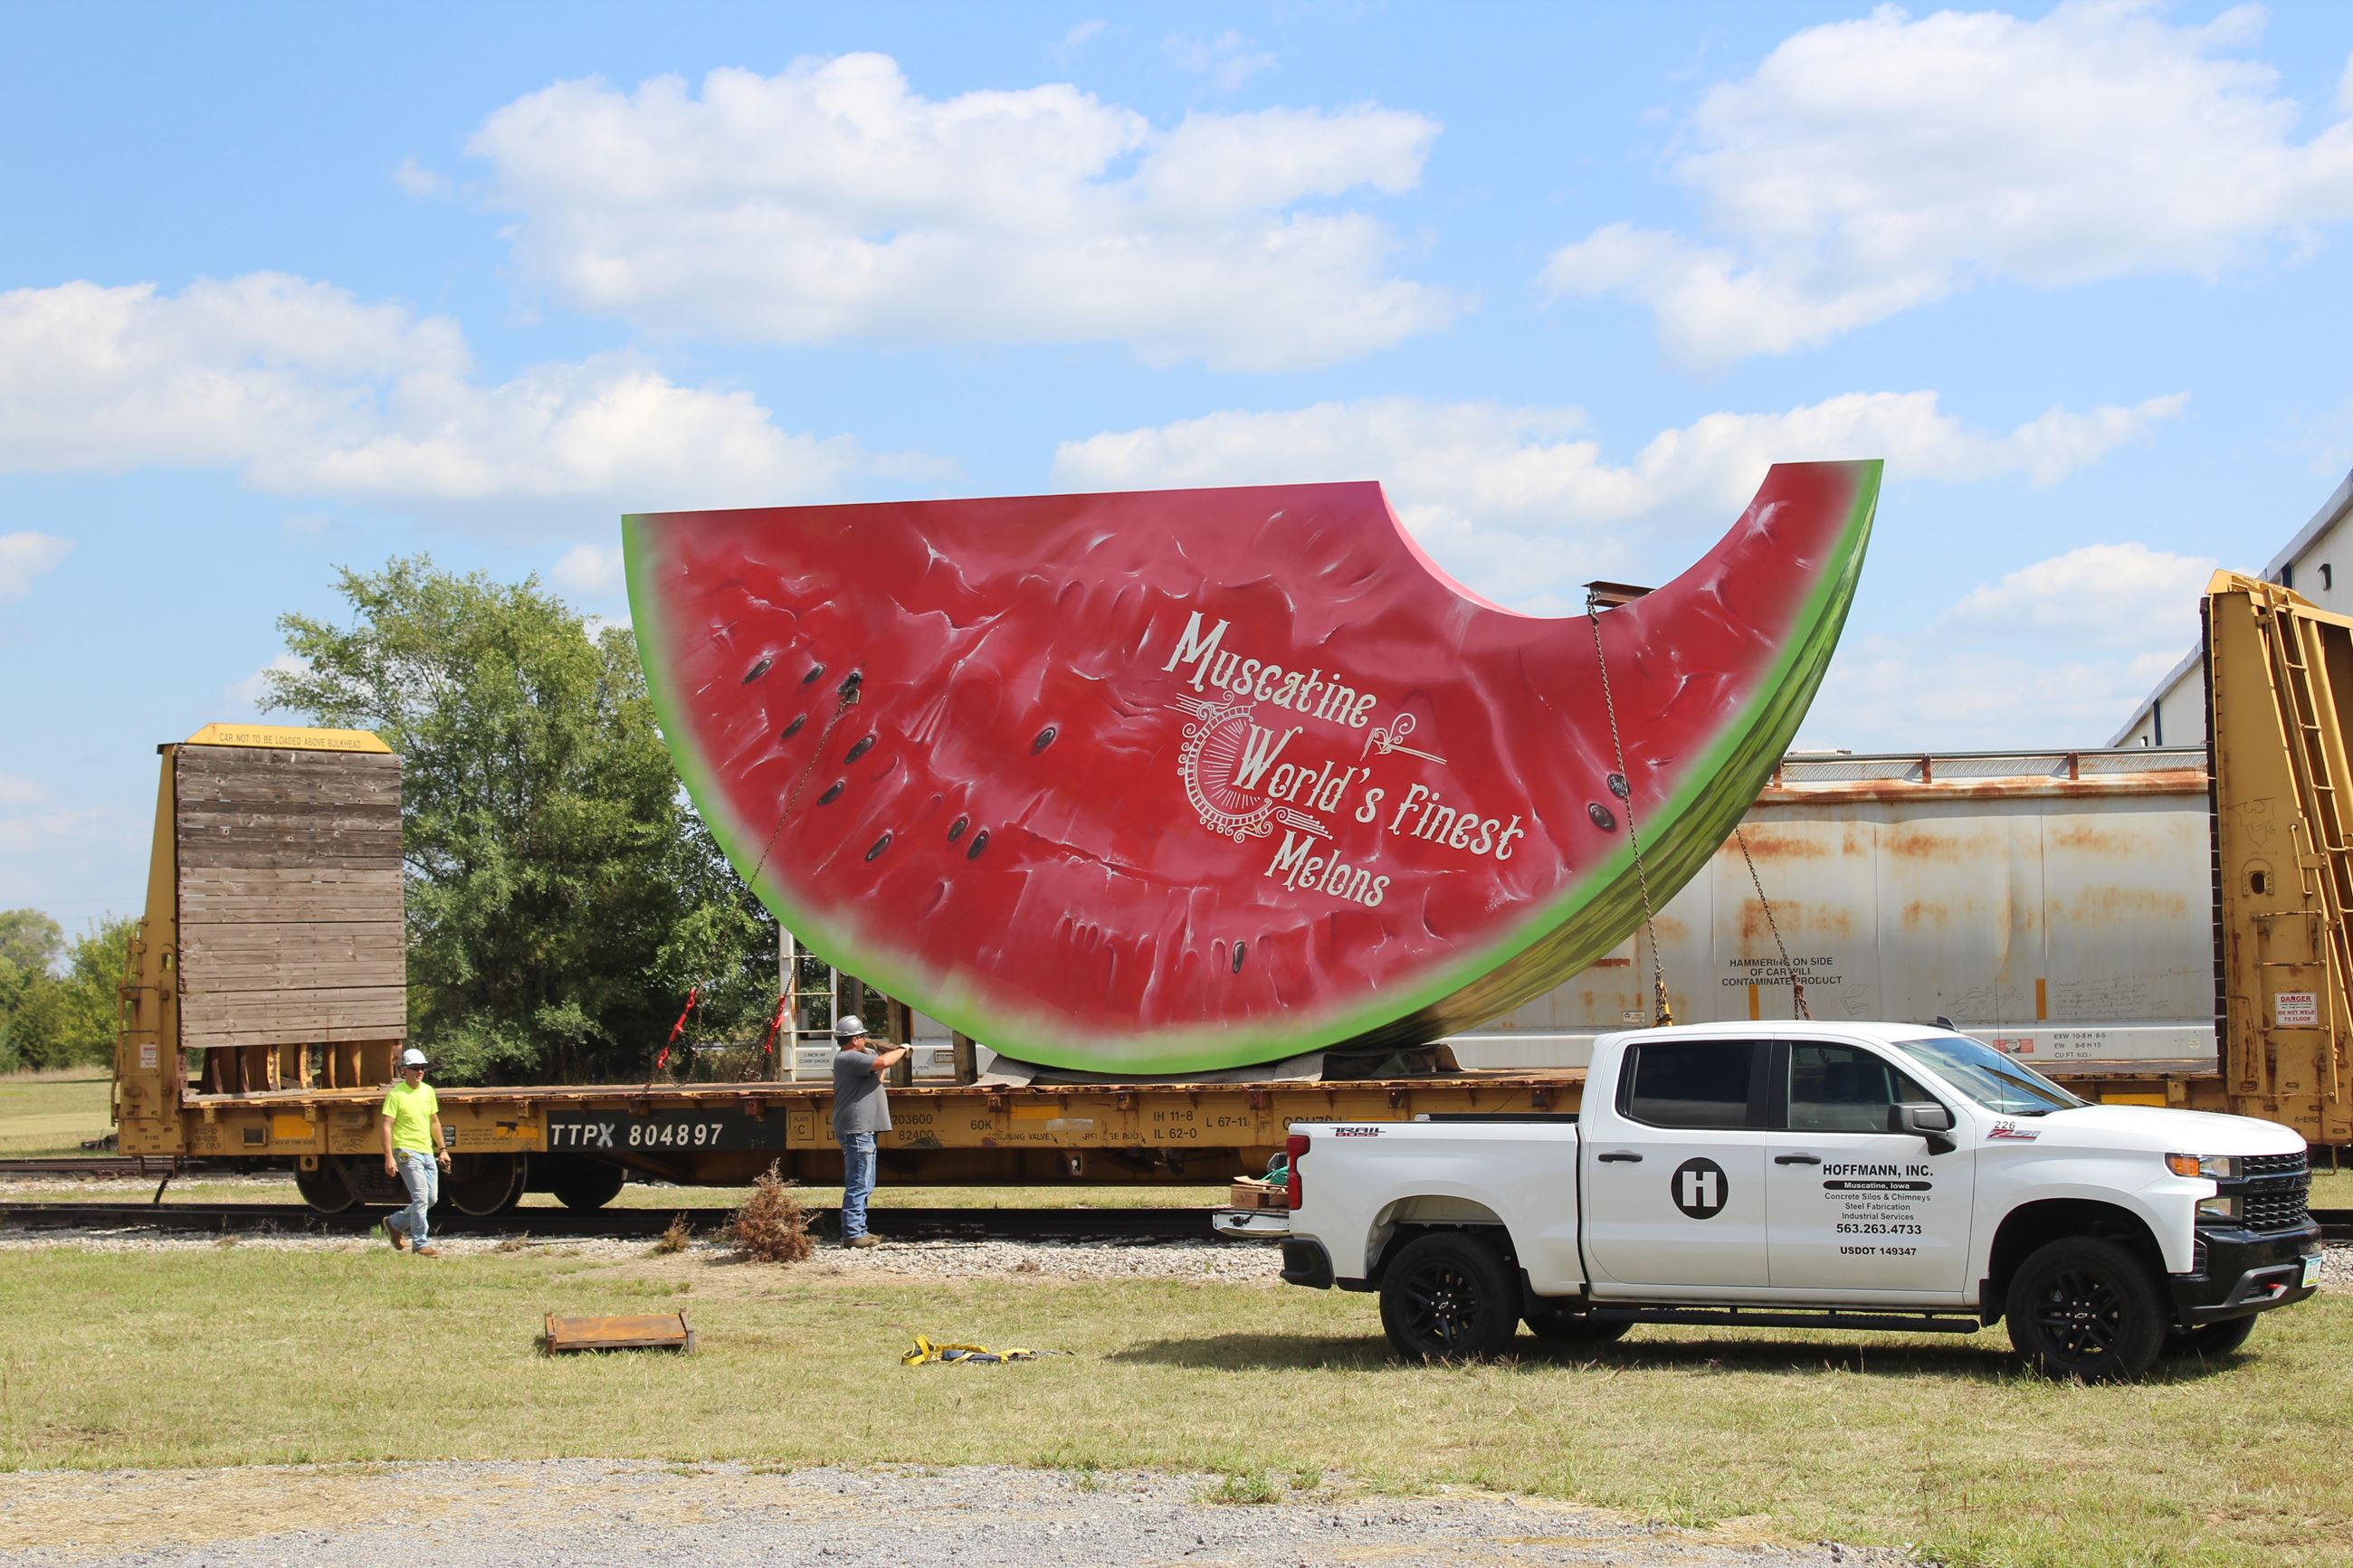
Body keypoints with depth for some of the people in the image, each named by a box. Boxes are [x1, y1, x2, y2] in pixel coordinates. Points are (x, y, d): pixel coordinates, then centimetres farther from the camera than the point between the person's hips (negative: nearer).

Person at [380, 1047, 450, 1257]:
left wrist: (443, 1149, 18)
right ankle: (420, 1243, -2)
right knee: (421, 1197, -12)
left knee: (432, 1199, 8)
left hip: (428, 1152, 7)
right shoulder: (396, 1095, -9)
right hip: (407, 1151, -7)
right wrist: (389, 1158, -19)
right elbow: (387, 1127, -12)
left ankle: (395, 1224, 27)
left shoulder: (428, 1091, 10)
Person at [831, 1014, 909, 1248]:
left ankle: (858, 1230, 23)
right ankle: (852, 1233, -10)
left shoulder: (851, 1058, 19)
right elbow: (882, 1062, -25)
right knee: (858, 1184, -10)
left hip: (862, 1131, 11)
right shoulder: (848, 1059, -15)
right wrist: (902, 1050, -9)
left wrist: (887, 1066, 20)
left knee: (864, 1185, 17)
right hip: (856, 1131, -11)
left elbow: (875, 1077, 33)